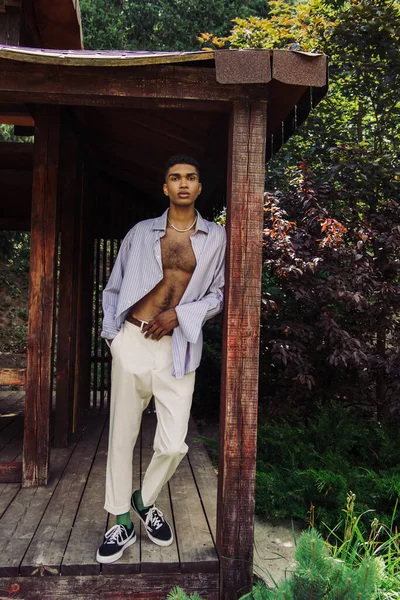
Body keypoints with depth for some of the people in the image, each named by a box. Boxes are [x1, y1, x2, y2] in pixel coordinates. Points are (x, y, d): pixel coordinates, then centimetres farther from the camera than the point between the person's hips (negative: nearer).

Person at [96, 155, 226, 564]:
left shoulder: (215, 237, 8)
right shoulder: (140, 233, 10)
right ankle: (122, 521, 25)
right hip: (132, 341, 1)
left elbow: (220, 293, 7)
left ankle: (145, 500, 29)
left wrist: (181, 314, -7)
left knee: (173, 445, -2)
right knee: (122, 436, 7)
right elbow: (114, 288, 15)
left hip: (178, 349, 0)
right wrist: (111, 331, 5)